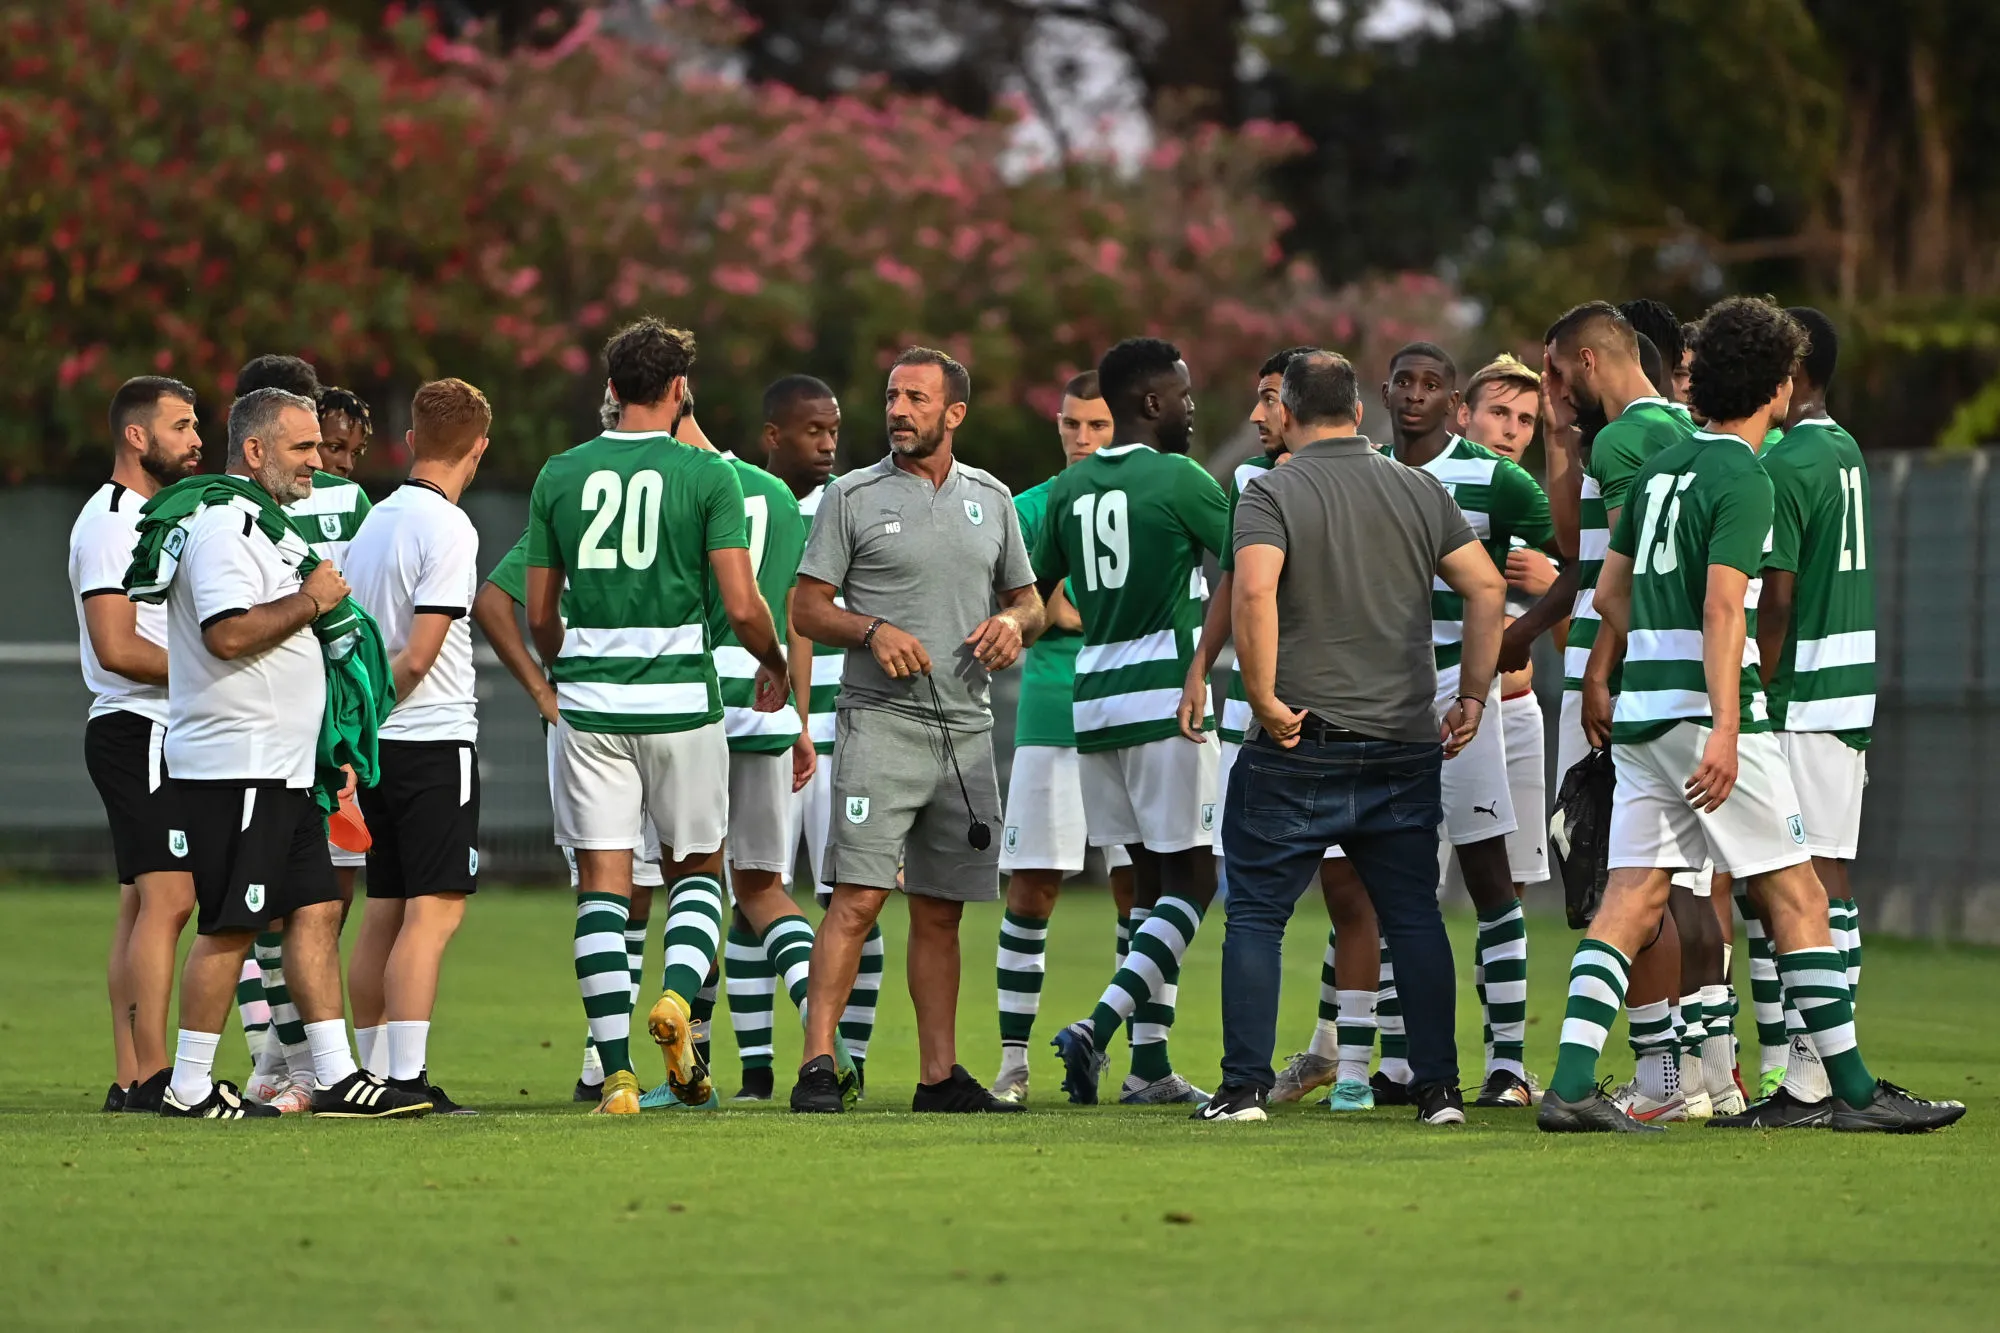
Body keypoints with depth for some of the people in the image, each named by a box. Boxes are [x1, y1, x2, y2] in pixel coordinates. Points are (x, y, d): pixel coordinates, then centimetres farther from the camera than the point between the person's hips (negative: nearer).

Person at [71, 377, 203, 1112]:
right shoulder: (108, 523, -13)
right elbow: (118, 648, -20)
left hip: (167, 734, 10)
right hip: (138, 730, -10)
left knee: (143, 902, 8)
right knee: (168, 895, -15)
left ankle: (129, 1079, 8)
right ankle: (151, 1076, -17)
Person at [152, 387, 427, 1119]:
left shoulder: (263, 524, 19)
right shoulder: (224, 526, -15)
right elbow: (228, 632, -26)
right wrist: (312, 600, -16)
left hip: (281, 768, 11)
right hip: (236, 764, -11)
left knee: (316, 910, 7)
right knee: (230, 924, -7)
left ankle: (336, 1075, 8)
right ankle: (189, 1086, -1)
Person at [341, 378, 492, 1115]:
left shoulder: (374, 522, 12)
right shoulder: (446, 528, -13)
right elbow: (421, 652, -16)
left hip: (381, 746, 8)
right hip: (435, 739, -8)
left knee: (386, 911, 12)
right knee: (434, 911, -9)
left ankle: (373, 1071, 15)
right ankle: (408, 1077, -15)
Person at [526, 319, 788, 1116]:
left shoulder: (560, 476, 4)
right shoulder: (706, 476, -4)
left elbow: (539, 614, 8)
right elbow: (741, 605, -8)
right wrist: (774, 664, 12)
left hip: (589, 701, 2)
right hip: (680, 702, -2)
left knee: (603, 883, 3)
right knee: (696, 869, 16)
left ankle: (617, 1073, -5)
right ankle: (679, 995, -12)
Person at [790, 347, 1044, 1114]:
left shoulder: (990, 499, 13)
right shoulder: (853, 497, 1)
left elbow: (1027, 599, 21)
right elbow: (808, 609, 1)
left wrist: (1014, 623, -2)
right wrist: (873, 631, -17)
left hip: (967, 728, 4)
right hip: (880, 724, -4)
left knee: (941, 913, 8)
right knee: (857, 898, -14)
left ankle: (940, 1075, 13)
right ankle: (817, 1066, -15)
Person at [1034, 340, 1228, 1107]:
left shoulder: (1071, 489, 10)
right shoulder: (1180, 481, -9)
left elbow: (1035, 595, 16)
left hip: (1093, 699, 7)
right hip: (1164, 698, -7)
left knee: (1151, 876, 13)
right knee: (1190, 879, -2)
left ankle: (1151, 1065, 8)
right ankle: (1100, 1026, -18)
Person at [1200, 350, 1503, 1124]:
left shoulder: (1271, 493, -6)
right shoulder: (1418, 491, 7)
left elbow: (1253, 589, -22)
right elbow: (1485, 587, 2)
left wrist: (1265, 698, -15)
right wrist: (1472, 696, 7)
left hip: (1300, 744, -4)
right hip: (1406, 743, 4)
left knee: (1257, 914, 5)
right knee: (1415, 917, 9)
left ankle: (1245, 1087, 1)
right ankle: (1439, 1089, 4)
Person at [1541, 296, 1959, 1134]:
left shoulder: (1662, 467, 15)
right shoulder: (1741, 479, -10)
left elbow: (1611, 593, 21)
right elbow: (1723, 609, -20)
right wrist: (1724, 730, -25)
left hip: (1643, 710, 8)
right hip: (1705, 714, -8)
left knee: (1631, 902, 3)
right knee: (1796, 897, -1)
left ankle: (1572, 1085, -8)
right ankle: (1853, 1091, 3)